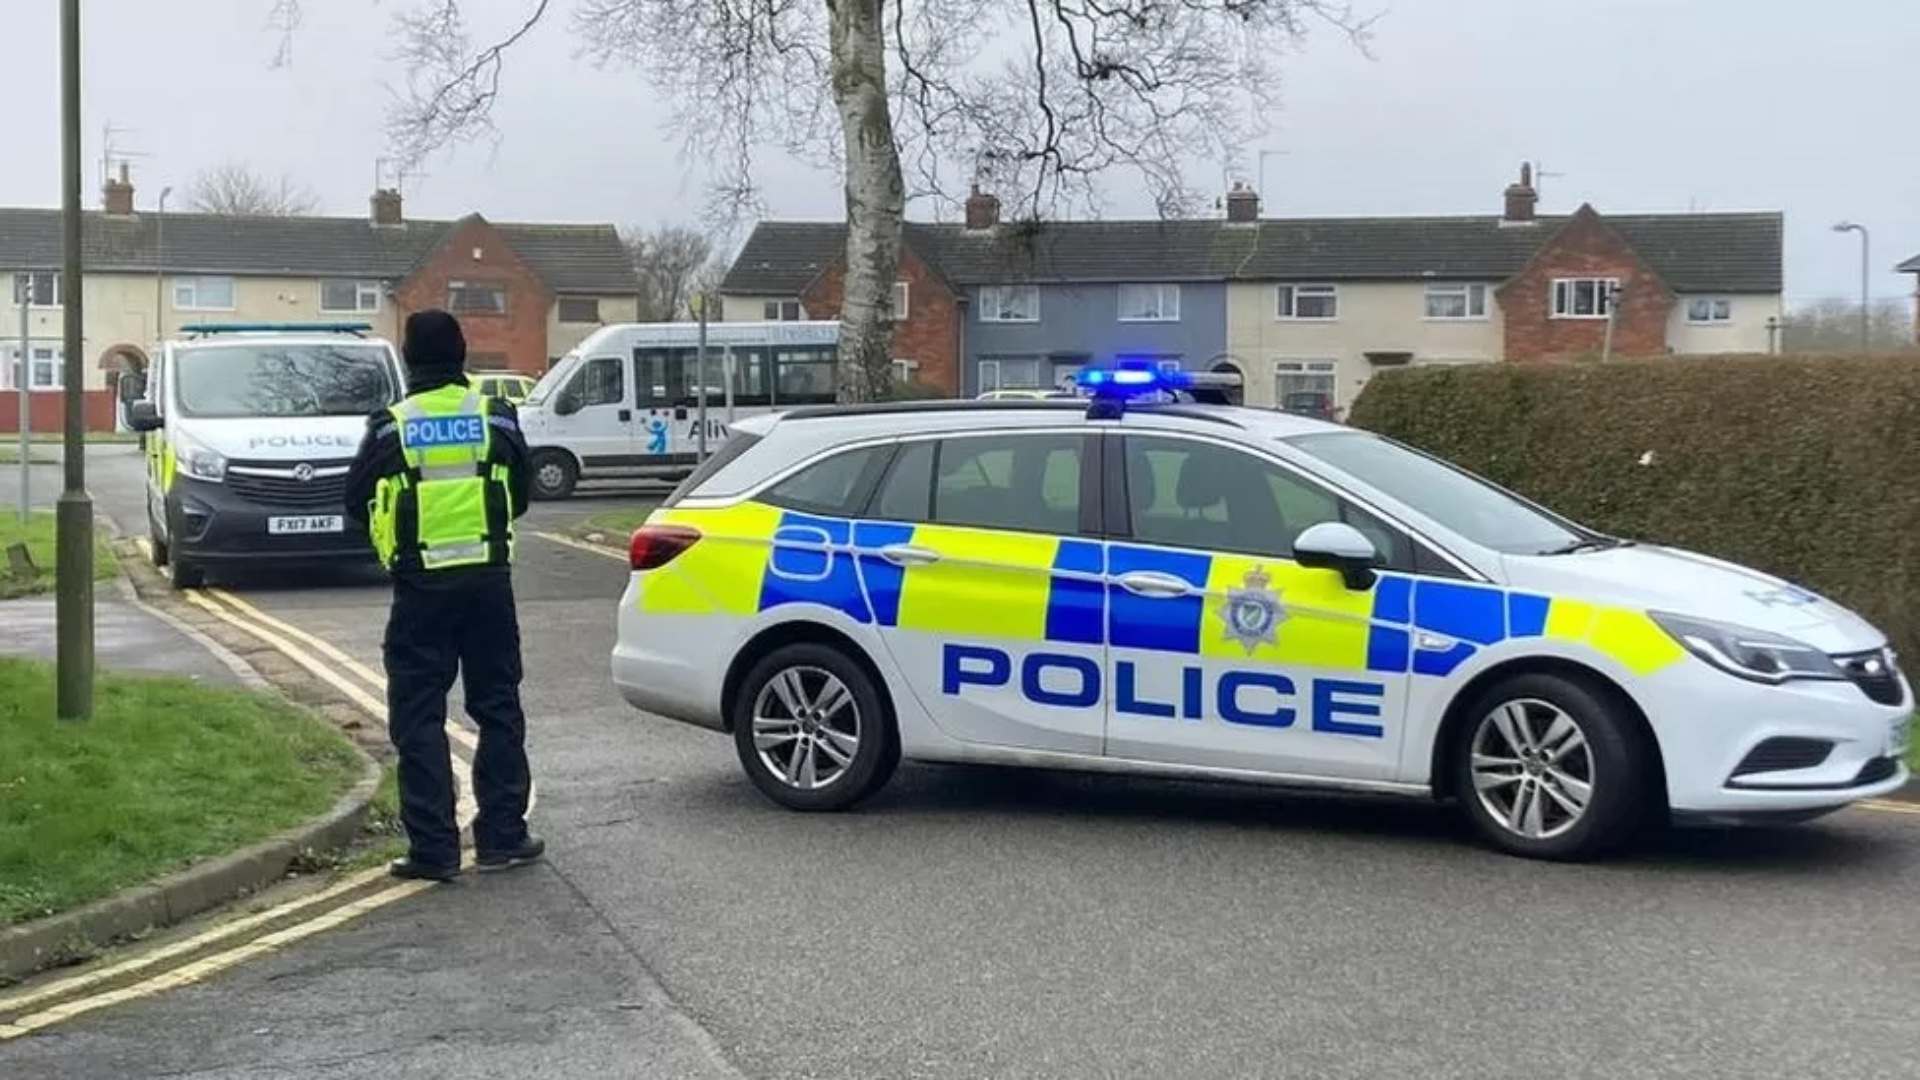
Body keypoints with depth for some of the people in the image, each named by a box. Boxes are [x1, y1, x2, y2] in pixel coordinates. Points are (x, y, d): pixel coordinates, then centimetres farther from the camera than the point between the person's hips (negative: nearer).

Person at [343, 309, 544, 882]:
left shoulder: (390, 427, -5)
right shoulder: (497, 417, 0)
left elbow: (357, 504, 2)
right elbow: (520, 495, 10)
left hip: (420, 585, -2)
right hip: (488, 578, 2)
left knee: (418, 717, 4)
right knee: (498, 708, 12)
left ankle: (432, 848, 3)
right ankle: (502, 835, 14)